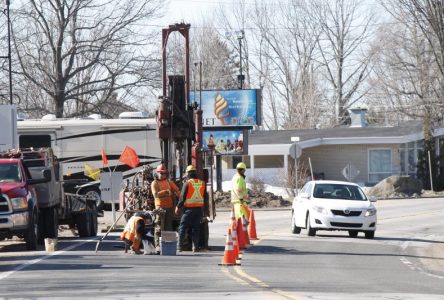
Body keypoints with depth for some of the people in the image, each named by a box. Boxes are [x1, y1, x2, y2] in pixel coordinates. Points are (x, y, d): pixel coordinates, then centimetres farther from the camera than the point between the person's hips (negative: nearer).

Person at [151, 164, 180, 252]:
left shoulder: (169, 182, 15)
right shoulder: (155, 183, 1)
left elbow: (177, 190, 7)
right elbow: (155, 194, -14)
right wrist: (166, 191, -27)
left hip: (169, 207, 5)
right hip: (160, 207, -5)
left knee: (169, 227, 9)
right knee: (159, 227, -10)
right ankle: (158, 245, -12)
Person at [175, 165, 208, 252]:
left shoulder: (187, 183, -10)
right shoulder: (202, 183, 5)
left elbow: (182, 197, -8)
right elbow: (206, 197, 10)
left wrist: (178, 207, 2)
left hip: (189, 209, -4)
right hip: (199, 208, 4)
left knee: (183, 227, 3)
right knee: (196, 228, 9)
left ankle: (180, 246, -2)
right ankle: (195, 247, 5)